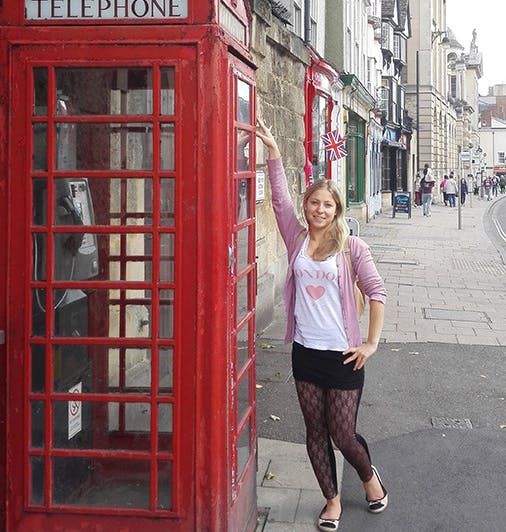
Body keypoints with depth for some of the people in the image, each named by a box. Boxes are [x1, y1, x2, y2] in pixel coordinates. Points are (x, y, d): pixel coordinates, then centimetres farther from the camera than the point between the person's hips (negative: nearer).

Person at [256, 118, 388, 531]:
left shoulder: (351, 247, -5)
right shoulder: (297, 239, 3)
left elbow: (376, 292, -4)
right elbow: (280, 199, -7)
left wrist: (371, 344, -7)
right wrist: (273, 152, -15)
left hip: (342, 355, -3)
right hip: (305, 352, 3)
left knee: (343, 435, 2)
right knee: (316, 432, 11)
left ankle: (369, 475, 33)